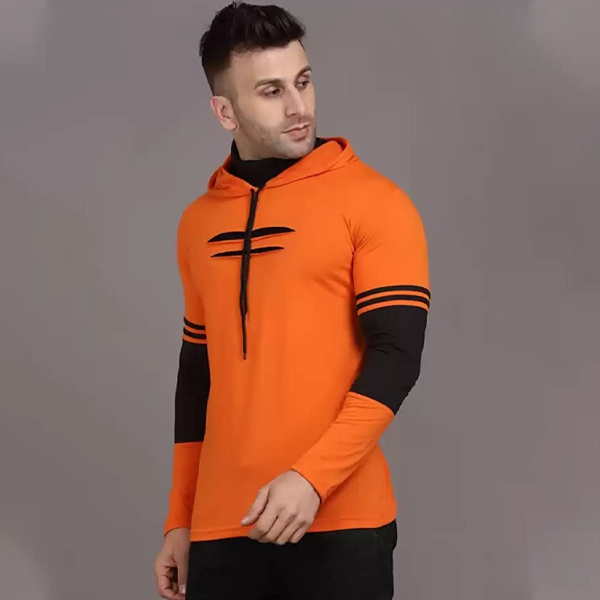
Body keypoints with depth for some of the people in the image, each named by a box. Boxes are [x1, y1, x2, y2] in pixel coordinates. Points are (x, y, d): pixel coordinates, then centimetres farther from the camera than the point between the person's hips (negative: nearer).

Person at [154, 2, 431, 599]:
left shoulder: (374, 202, -3)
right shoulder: (199, 222, 10)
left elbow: (397, 355, -10)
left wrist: (312, 478, -19)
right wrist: (179, 521, 15)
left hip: (339, 522, -4)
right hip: (223, 527, 4)